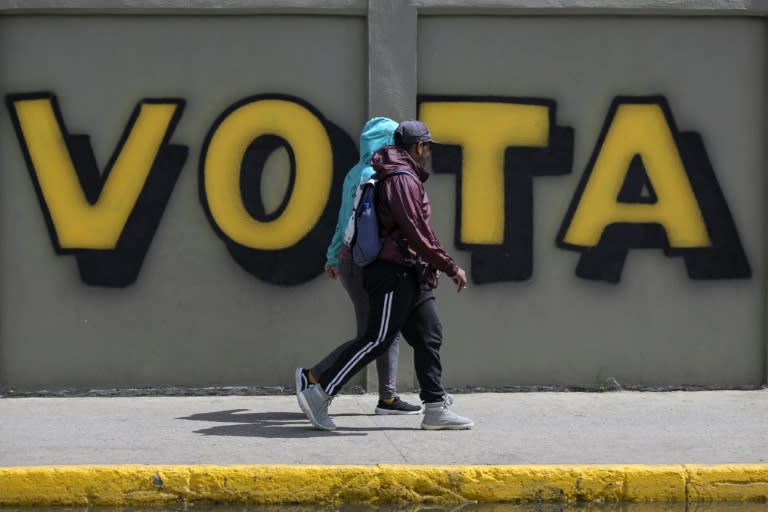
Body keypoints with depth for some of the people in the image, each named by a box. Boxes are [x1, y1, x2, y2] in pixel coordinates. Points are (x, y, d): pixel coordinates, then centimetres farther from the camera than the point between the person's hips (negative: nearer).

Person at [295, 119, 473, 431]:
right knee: (377, 340, -12)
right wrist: (450, 267, -14)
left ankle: (436, 409, 5)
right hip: (394, 273, -11)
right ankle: (318, 390, -11)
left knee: (428, 338, 6)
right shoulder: (403, 179, -13)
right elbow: (417, 234, -18)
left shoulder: (407, 177, 20)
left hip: (411, 275, 11)